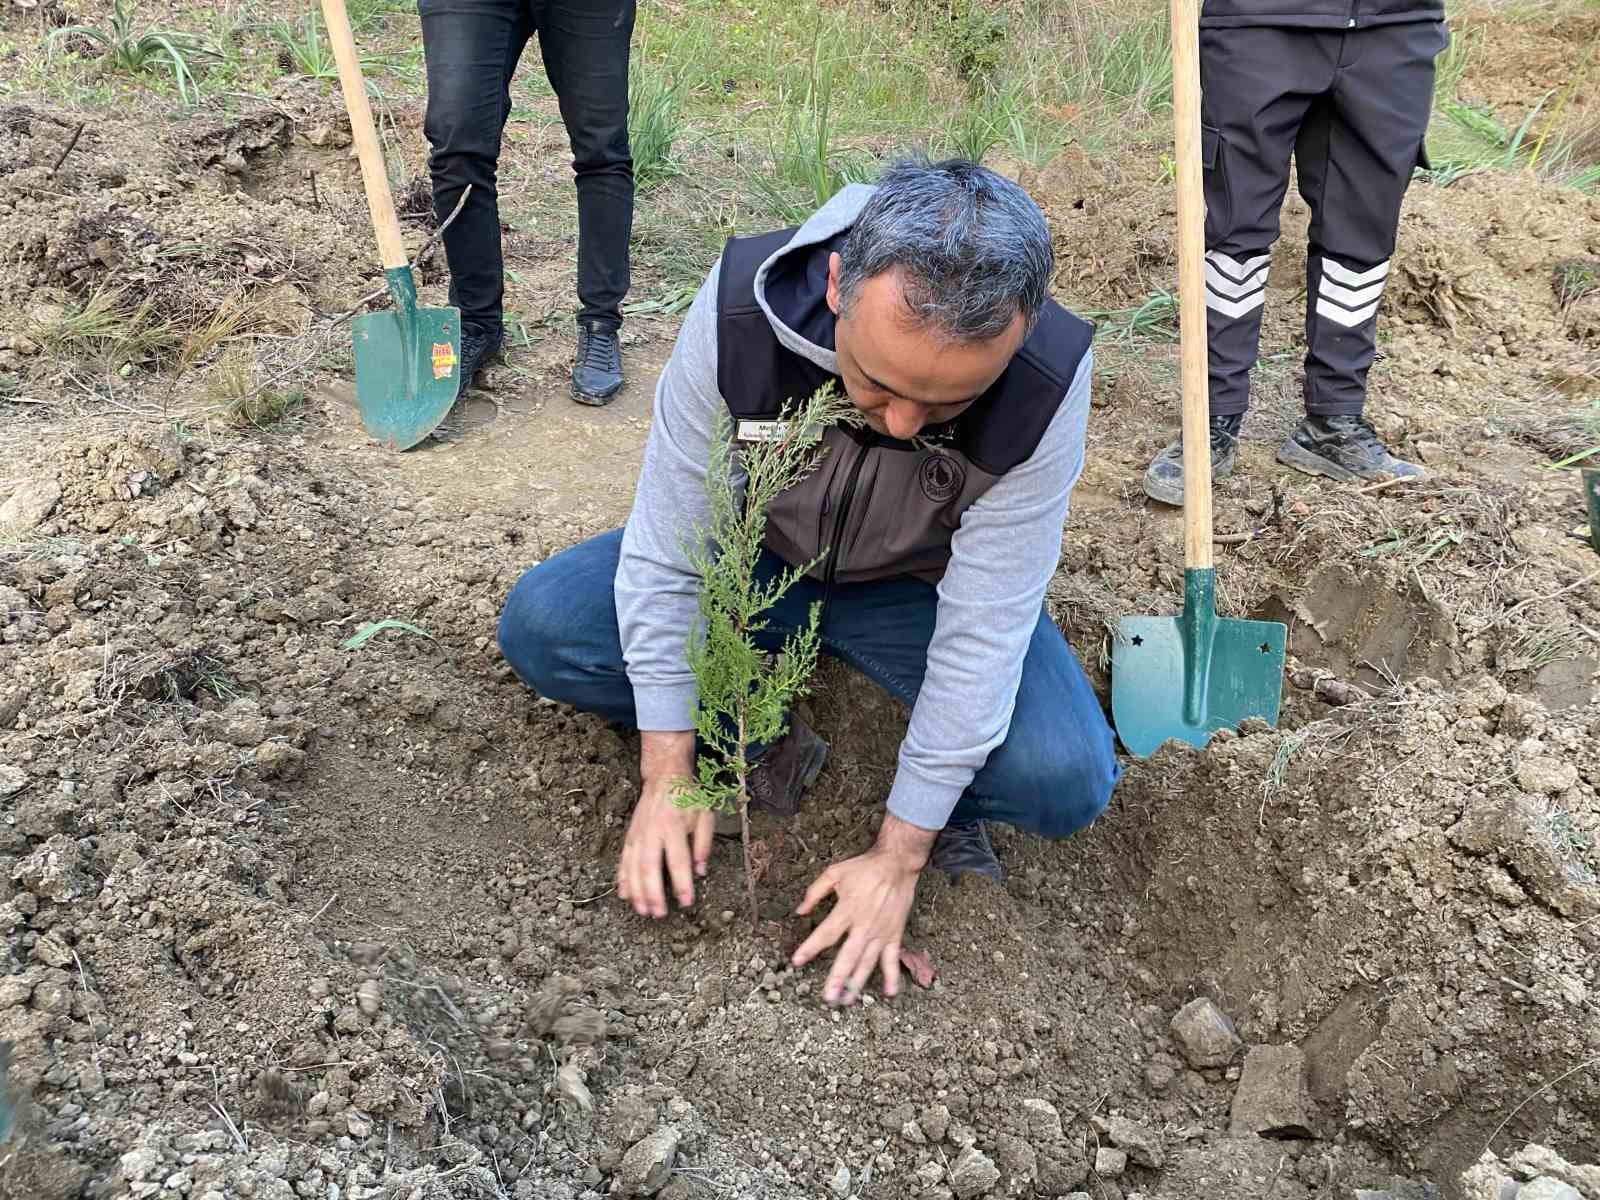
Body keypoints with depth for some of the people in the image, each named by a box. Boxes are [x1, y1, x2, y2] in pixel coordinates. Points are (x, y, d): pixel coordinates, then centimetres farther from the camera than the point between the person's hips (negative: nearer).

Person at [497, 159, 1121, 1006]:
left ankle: (946, 805, 7)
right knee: (539, 626, -19)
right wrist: (668, 776, -18)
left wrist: (897, 858, -23)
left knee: (1066, 778, -26)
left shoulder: (1049, 387, -33)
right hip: (757, 556, 2)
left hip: (921, 587, -1)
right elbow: (669, 547, -22)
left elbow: (982, 631, -27)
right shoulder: (738, 308, -32)